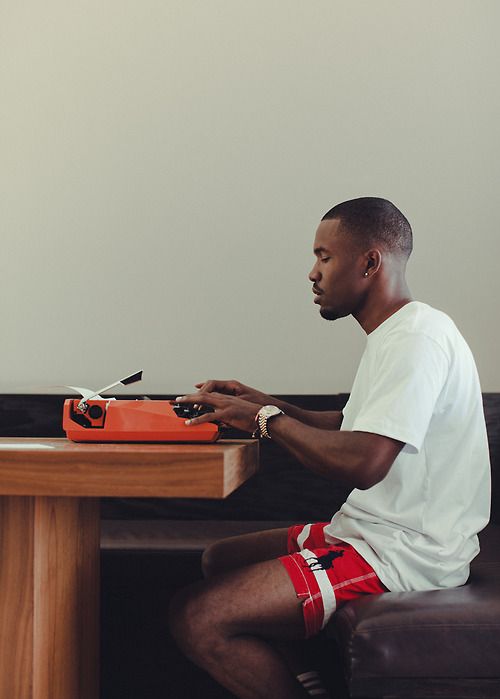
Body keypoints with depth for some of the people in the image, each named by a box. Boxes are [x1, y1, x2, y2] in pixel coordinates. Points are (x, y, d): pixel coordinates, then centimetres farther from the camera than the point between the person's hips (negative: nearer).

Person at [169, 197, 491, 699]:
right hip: (376, 532, 11)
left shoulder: (416, 338, -19)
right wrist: (265, 404, 10)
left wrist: (267, 419, -16)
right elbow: (348, 430, 23)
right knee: (220, 559, 21)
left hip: (405, 554, -11)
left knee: (197, 619, -20)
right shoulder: (395, 335, 15)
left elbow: (363, 463, -28)